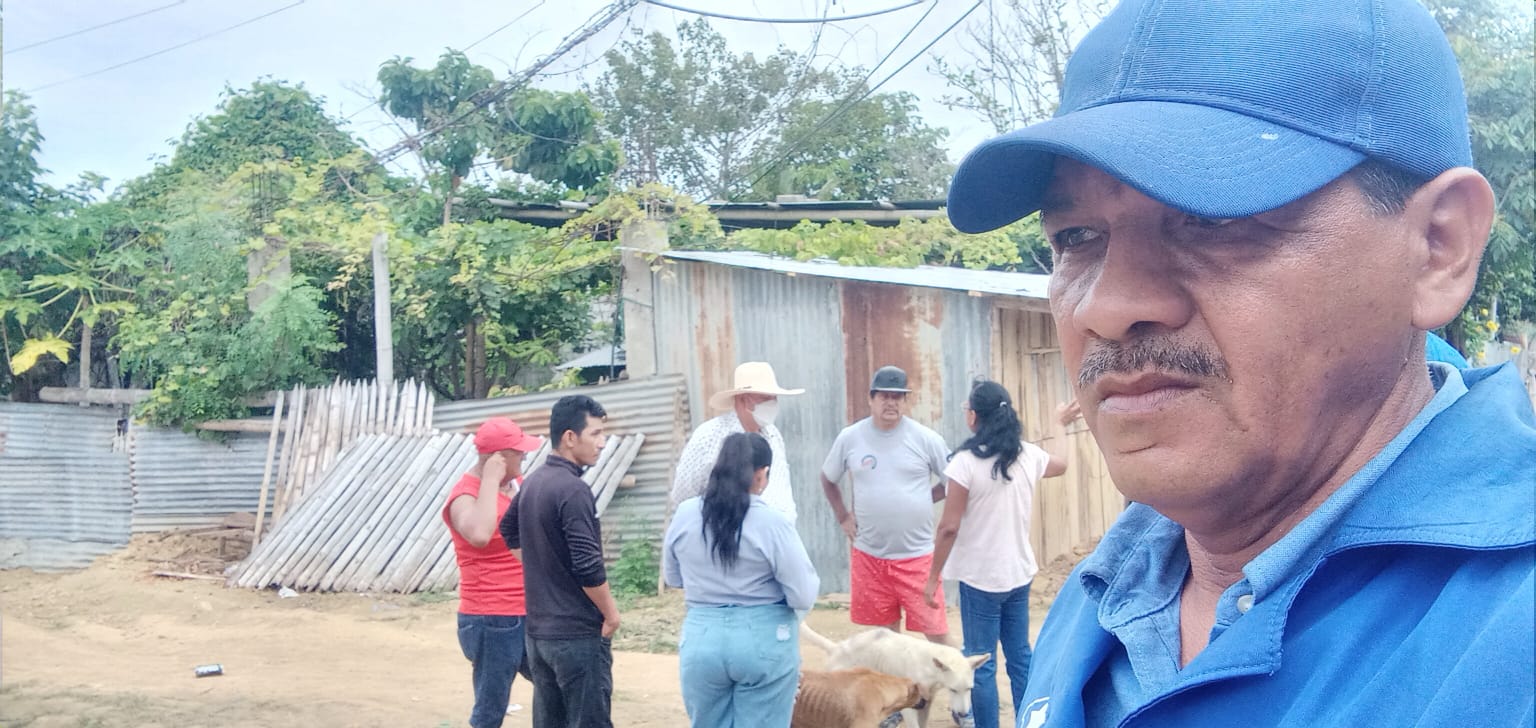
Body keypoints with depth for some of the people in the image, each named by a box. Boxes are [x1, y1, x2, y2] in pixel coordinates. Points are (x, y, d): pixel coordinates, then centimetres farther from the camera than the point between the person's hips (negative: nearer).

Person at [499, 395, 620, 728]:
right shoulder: (573, 490, -19)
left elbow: (508, 530, 25)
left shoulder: (533, 482, 8)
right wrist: (611, 613, -9)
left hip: (538, 630, 9)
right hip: (578, 634, -9)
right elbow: (588, 566, -22)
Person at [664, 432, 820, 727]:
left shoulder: (684, 514, -1)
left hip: (701, 639, 3)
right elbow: (804, 596, -12)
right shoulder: (773, 522, -14)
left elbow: (672, 577, 13)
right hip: (764, 641, -3)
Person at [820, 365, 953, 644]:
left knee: (935, 629, 0)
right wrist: (843, 518, 7)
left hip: (917, 553, -2)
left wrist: (923, 499, -2)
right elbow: (828, 479, 14)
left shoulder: (925, 438, -7)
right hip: (869, 553, 2)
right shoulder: (849, 438, -1)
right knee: (886, 629, 15)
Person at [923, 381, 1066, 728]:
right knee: (1020, 658, 16)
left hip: (980, 577, -6)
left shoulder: (966, 461, -16)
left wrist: (932, 578, -7)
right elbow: (1061, 465, 25)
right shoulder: (1029, 455, 1)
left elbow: (949, 527, -16)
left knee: (981, 666, 3)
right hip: (1019, 573, 6)